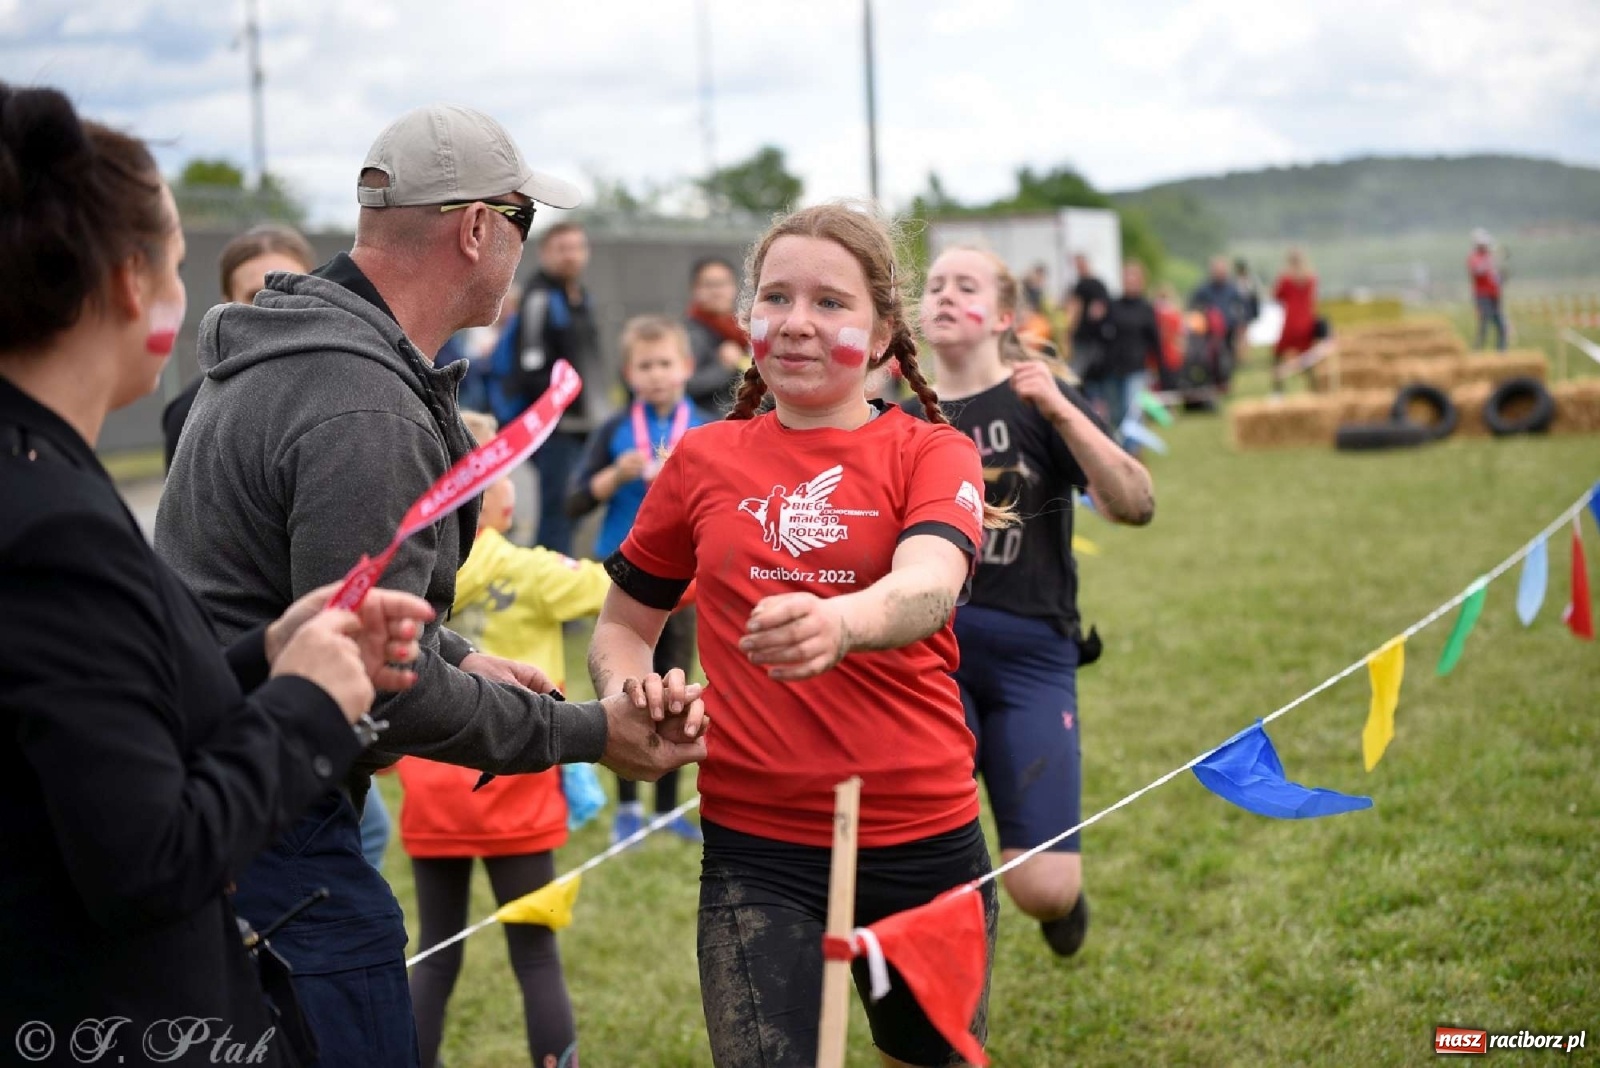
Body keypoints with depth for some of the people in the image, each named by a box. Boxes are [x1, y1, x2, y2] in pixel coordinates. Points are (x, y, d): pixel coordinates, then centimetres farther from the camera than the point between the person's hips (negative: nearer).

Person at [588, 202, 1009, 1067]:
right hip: (755, 851, 0)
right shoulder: (703, 460, 5)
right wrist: (633, 692, -9)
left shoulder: (931, 453, -1)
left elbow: (929, 587, -23)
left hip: (923, 842, 0)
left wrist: (840, 621, -46)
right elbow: (622, 627, 15)